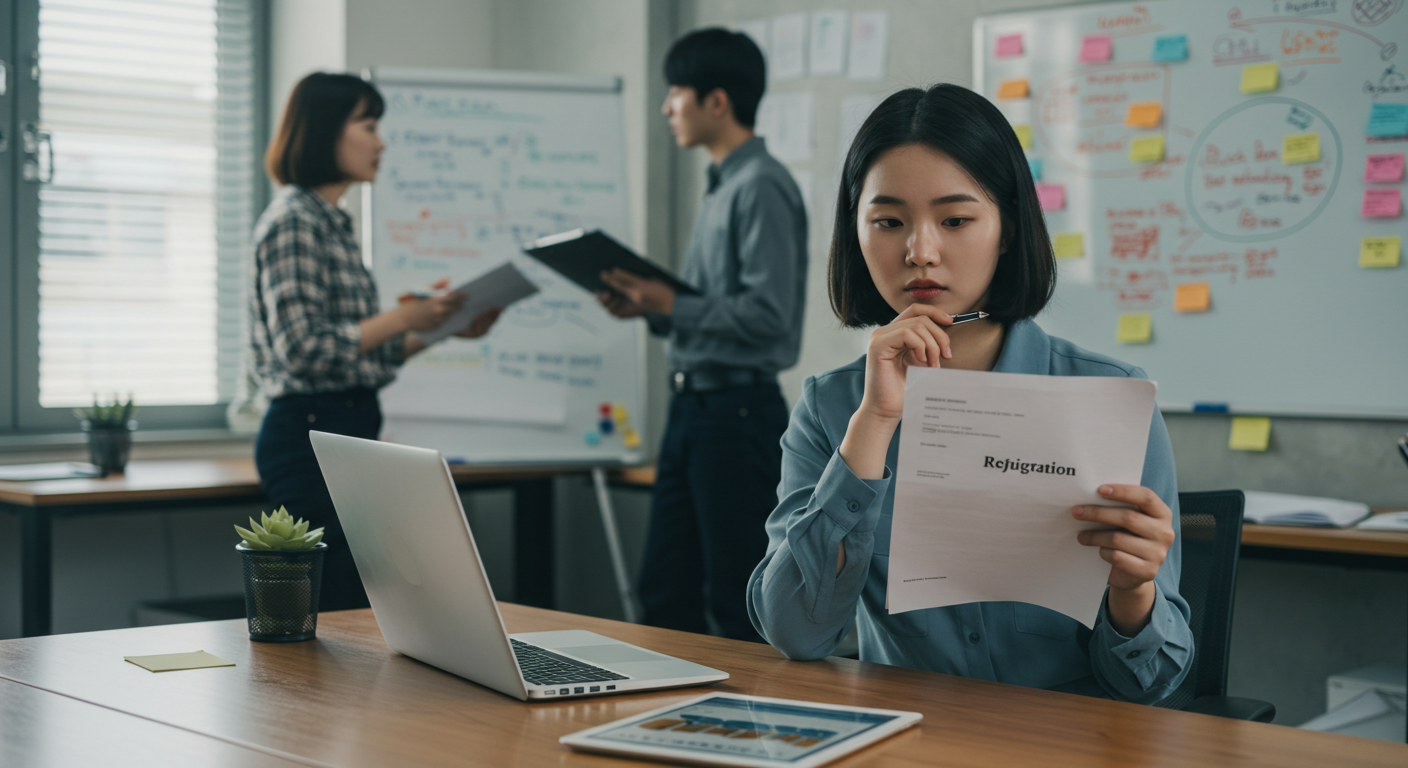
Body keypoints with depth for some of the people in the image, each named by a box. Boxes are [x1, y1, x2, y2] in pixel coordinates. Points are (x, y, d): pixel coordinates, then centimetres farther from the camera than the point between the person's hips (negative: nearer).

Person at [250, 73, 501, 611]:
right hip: (313, 433, -10)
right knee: (338, 610, -8)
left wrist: (444, 329, 9)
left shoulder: (333, 223, 18)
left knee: (354, 606, 10)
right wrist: (405, 317, -15)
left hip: (347, 430, 10)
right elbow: (304, 349, -20)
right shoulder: (293, 222, -12)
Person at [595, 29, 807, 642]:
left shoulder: (762, 187, -14)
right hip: (692, 403, 10)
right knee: (664, 589, 13)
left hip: (738, 411, -10)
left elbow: (768, 313, -21)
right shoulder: (721, 186, 15)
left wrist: (672, 306, -17)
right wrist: (648, 307, 5)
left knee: (738, 598, -2)